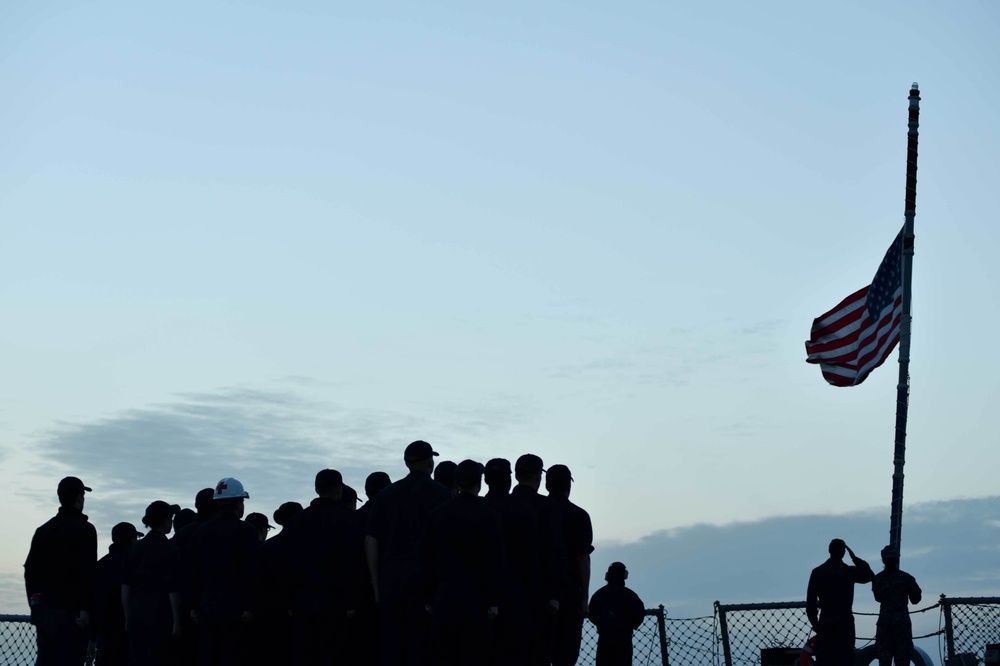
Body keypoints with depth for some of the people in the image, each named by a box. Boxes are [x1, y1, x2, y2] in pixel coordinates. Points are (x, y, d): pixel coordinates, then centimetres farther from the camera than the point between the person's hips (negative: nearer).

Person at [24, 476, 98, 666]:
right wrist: (86, 608, -16)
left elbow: (30, 569, 15)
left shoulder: (43, 530, 15)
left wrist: (35, 603, 19)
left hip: (43, 609, 7)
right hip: (70, 611, -7)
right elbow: (87, 573, -16)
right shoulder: (84, 529, -7)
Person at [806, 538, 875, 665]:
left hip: (825, 622, 1)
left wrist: (814, 623, 9)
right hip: (845, 622, -1)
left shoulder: (817, 572, 0)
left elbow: (810, 601, 0)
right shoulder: (849, 571, -5)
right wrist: (855, 558, 14)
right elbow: (869, 575, 15)